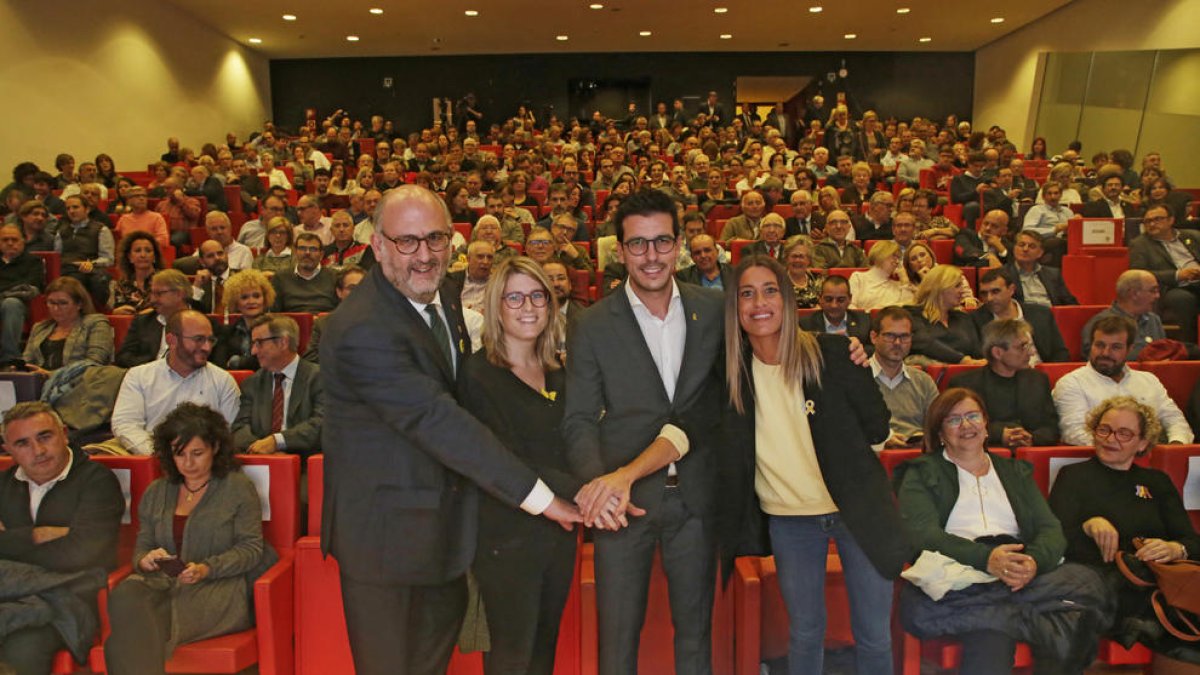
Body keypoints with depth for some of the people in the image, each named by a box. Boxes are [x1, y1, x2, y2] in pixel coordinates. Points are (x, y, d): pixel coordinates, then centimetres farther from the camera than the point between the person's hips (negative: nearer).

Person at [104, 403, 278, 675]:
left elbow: (252, 548, 1)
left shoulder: (238, 487, 7)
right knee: (125, 595, -34)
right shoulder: (155, 493, 21)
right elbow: (141, 547, 21)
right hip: (165, 584, 5)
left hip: (221, 587, -4)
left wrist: (206, 569, -14)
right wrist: (145, 560, -4)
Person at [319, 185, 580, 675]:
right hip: (386, 530, -9)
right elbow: (438, 422, -34)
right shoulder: (362, 331, -30)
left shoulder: (440, 297, 2)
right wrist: (538, 496, -32)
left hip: (442, 518, 9)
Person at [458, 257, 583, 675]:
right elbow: (507, 462, -20)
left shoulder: (558, 374, 9)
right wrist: (580, 490, -30)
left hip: (558, 528, 6)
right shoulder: (478, 373, -12)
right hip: (507, 534, -6)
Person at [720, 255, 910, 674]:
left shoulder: (833, 353, -12)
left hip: (859, 510, -1)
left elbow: (876, 429, -6)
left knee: (875, 636, 8)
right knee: (804, 633, 14)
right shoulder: (730, 369, -7)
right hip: (788, 520, 2)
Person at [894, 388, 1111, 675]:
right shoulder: (922, 474, 14)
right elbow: (921, 535, -3)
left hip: (1021, 577, 3)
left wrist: (1034, 561, -12)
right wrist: (985, 558, -20)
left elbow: (1050, 529, 13)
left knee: (1086, 581, -28)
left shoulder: (1016, 471, 27)